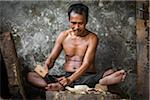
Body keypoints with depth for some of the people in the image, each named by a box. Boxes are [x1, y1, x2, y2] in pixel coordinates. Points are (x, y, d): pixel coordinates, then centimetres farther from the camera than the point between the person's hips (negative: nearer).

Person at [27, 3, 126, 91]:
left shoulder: (92, 38, -5)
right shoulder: (64, 36, 6)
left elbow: (86, 64, -15)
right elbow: (51, 59, 6)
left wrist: (69, 80, -31)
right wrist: (44, 73, -18)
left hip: (88, 77, -3)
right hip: (67, 77, 3)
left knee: (121, 73, -27)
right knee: (31, 75, -17)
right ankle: (60, 87, -41)